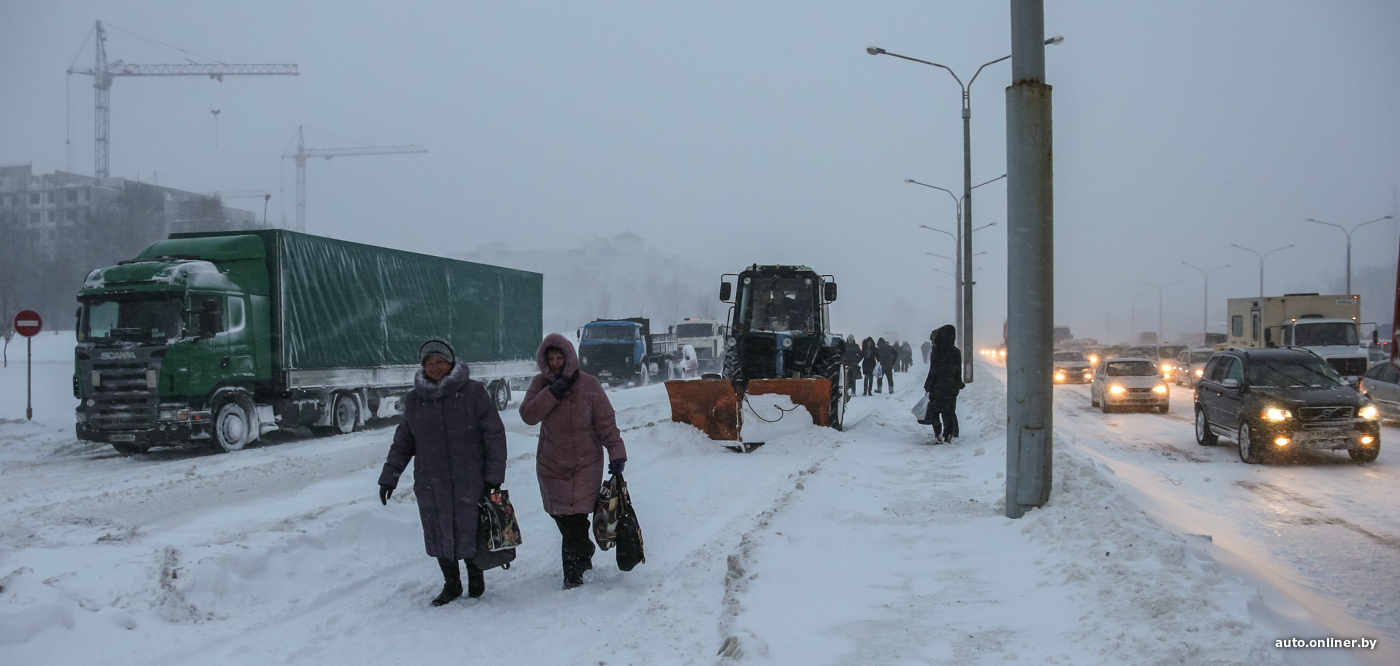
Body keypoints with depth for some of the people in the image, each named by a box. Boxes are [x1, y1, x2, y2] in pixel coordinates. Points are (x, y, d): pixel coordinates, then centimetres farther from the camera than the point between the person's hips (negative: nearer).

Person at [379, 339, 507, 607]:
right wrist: (389, 477, 10)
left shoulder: (473, 392, -5)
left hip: (470, 482, -3)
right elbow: (403, 442, 13)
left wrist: (494, 474, -8)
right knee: (439, 534, 9)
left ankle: (476, 579, 28)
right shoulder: (414, 399, 6)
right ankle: (451, 584, 28)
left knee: (471, 532, 4)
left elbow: (494, 435, -4)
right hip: (430, 484, 3)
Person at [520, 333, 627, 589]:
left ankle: (573, 575, 0)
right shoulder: (541, 385, 3)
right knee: (561, 517, 9)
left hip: (586, 464, -3)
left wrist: (616, 452, -14)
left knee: (575, 520, -10)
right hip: (551, 465, 3)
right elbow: (528, 415, -11)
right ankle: (584, 555, 31)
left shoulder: (588, 384, -6)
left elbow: (606, 422, -5)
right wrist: (552, 393, -21)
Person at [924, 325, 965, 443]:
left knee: (934, 411, 6)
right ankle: (947, 436, 10)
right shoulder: (956, 352, 2)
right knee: (949, 411, 12)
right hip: (951, 388, 5)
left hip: (937, 387, -5)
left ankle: (938, 435, -1)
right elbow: (958, 371, 6)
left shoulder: (937, 351, -13)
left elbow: (933, 371, -14)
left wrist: (928, 385, -6)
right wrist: (959, 384, 19)